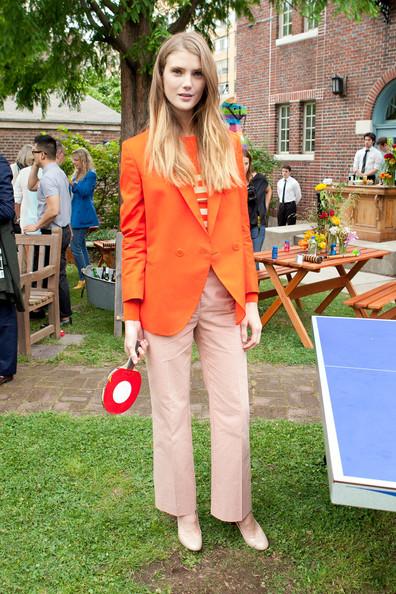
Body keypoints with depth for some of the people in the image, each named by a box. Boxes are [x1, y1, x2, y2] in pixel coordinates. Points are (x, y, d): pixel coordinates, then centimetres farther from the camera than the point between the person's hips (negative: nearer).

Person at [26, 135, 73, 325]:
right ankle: (62, 312, 23)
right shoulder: (58, 172, 13)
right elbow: (31, 186, 25)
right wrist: (35, 165, 14)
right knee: (58, 273, 15)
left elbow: (53, 210, -27)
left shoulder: (48, 177, -19)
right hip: (63, 230, 10)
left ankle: (64, 315, 7)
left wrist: (36, 226, -14)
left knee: (57, 274, -2)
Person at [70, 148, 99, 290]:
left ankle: (83, 279, -6)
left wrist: (73, 184, -12)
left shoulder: (90, 174, -10)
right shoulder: (76, 174, 16)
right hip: (75, 213, 9)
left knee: (75, 246, -11)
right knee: (81, 246, 12)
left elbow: (85, 191, -21)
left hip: (83, 215, -9)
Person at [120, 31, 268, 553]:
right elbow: (134, 238, -2)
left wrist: (251, 299, 3)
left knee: (235, 409, 9)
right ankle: (184, 510, 34)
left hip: (223, 295, 3)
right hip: (167, 297, -2)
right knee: (172, 411, 11)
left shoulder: (228, 145, 7)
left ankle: (239, 511, 32)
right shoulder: (139, 151, 0)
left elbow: (241, 229, 8)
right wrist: (132, 314, -5)